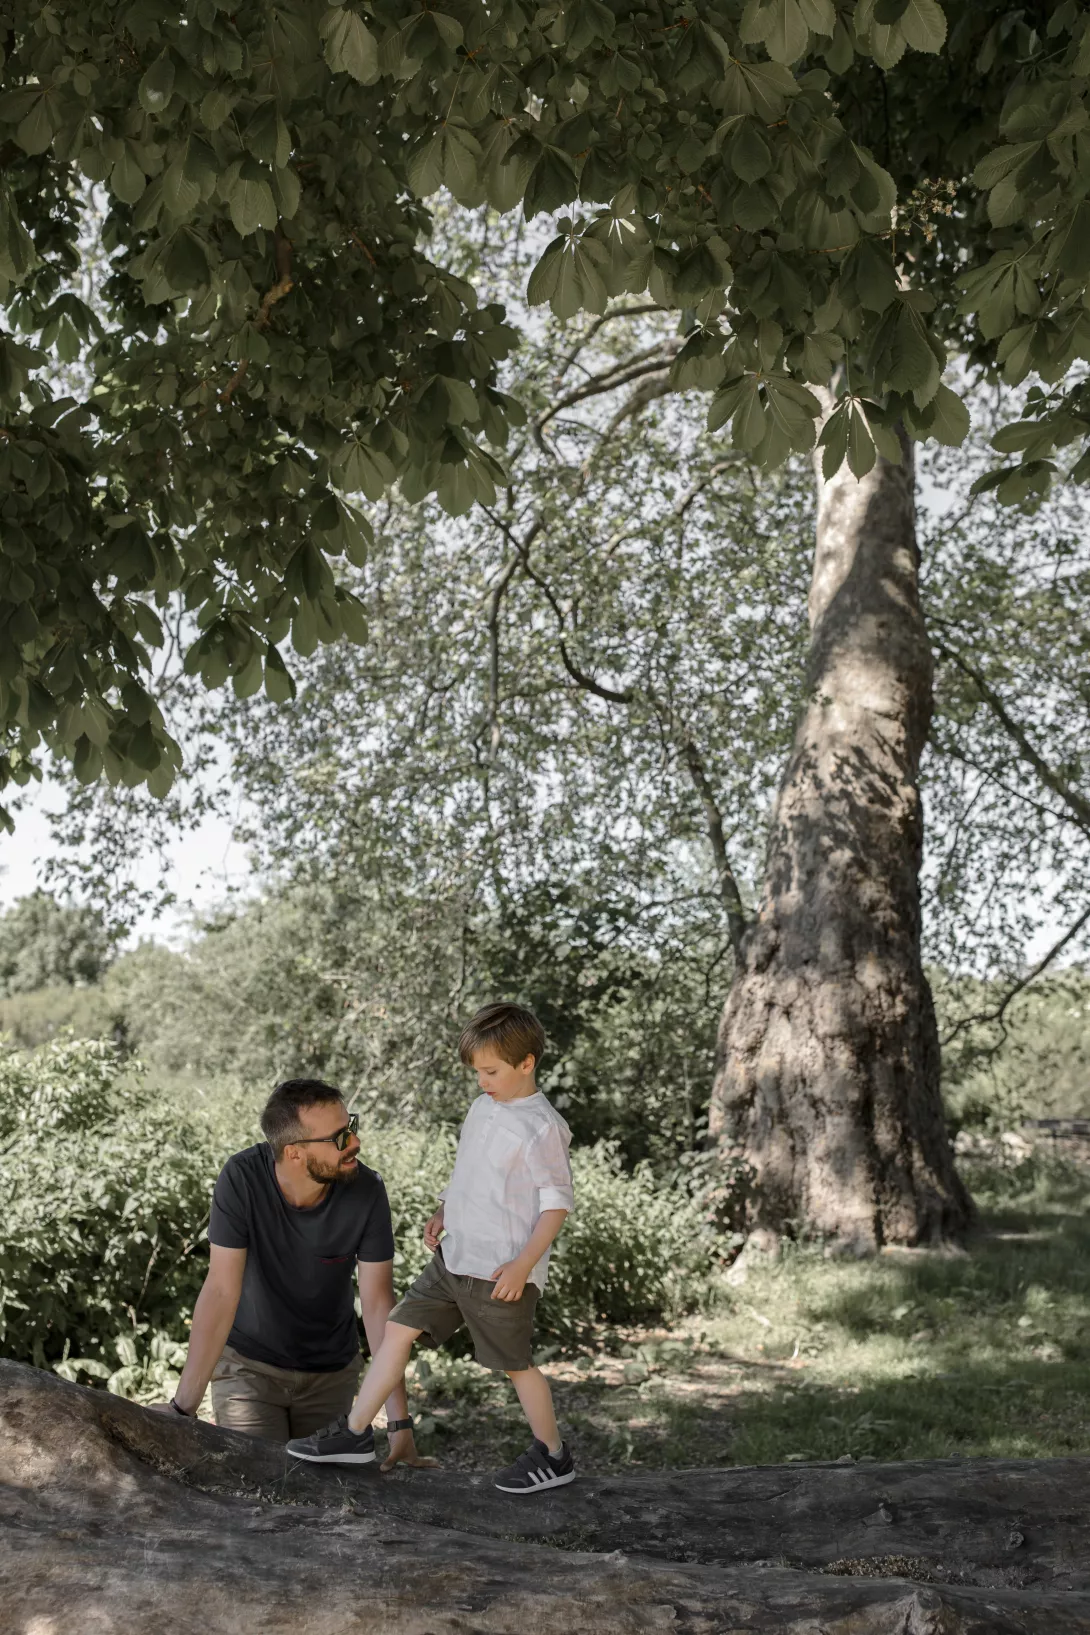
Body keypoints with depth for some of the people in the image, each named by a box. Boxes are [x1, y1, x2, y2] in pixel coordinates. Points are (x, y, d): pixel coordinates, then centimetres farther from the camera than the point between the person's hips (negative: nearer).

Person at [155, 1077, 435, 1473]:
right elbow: (221, 1292, -25)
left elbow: (378, 1304, -19)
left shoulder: (367, 1192, -22)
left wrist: (400, 1422, -22)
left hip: (331, 1371, 1)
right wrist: (183, 1406, -29)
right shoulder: (242, 1178, -26)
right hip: (249, 1365, -1)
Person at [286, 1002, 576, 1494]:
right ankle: (353, 1433, 14)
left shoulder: (542, 1127, -16)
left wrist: (524, 1264, -20)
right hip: (453, 1256, 8)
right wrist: (445, 1212, 9)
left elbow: (557, 1203, -14)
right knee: (398, 1328, 6)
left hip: (501, 1272, -8)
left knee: (516, 1363, 4)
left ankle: (553, 1455, 23)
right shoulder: (482, 1107, 9)